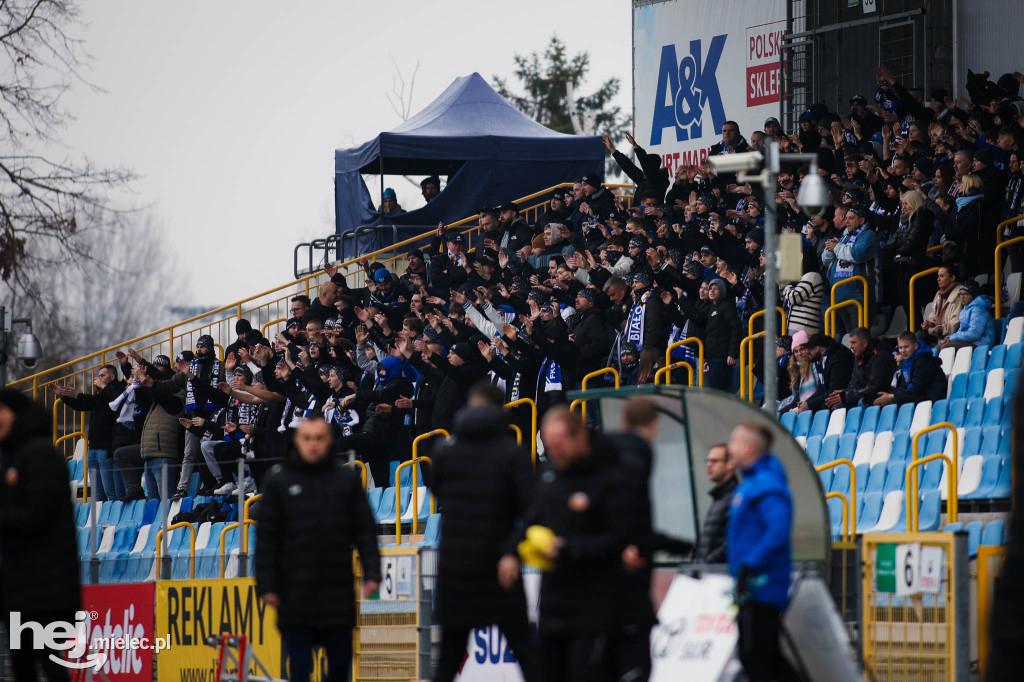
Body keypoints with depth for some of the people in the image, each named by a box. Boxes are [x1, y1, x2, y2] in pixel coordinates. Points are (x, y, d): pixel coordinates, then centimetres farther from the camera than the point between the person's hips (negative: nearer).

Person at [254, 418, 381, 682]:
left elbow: (365, 529, 7)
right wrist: (266, 585, -4)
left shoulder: (347, 479, 7)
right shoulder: (279, 481, 4)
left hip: (338, 595, 1)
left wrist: (371, 573, -4)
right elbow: (265, 538, 3)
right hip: (295, 594, -1)